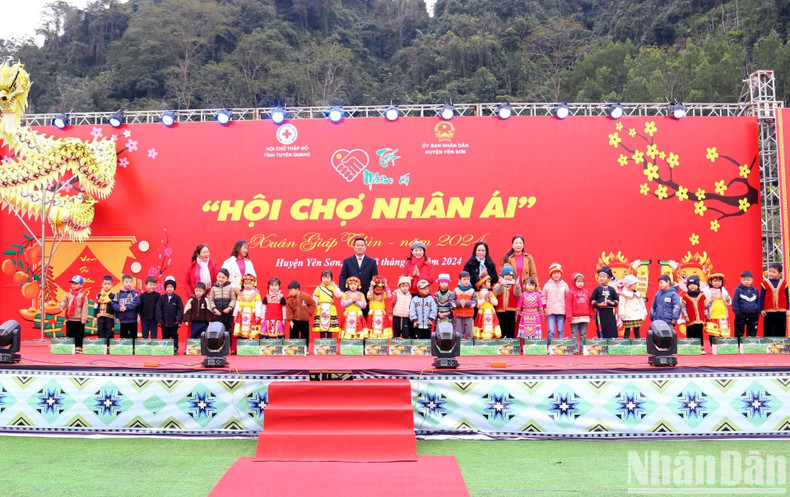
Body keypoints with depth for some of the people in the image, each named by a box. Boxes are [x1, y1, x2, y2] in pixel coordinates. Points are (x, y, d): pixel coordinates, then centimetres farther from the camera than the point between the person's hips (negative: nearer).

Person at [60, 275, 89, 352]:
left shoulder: (83, 295, -5)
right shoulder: (68, 294, 9)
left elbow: (84, 308, -8)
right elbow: (64, 302, 1)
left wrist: (83, 319, -11)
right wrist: (61, 307, -24)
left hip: (79, 319, -4)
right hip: (69, 319, 4)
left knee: (79, 335, 1)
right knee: (69, 334, 9)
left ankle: (78, 348, 8)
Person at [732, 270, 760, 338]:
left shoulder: (755, 290, 5)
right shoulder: (738, 290, -6)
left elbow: (758, 302, 11)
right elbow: (735, 302, -7)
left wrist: (758, 312, 4)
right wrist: (737, 312, -12)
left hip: (753, 316, 3)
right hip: (741, 316, -3)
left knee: (752, 334, 11)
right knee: (739, 334, 5)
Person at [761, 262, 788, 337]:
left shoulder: (783, 283, 3)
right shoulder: (765, 283, -2)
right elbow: (762, 297, 1)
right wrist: (761, 309, -2)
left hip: (781, 311, 2)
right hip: (768, 311, -1)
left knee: (781, 331, 7)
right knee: (768, 331, 3)